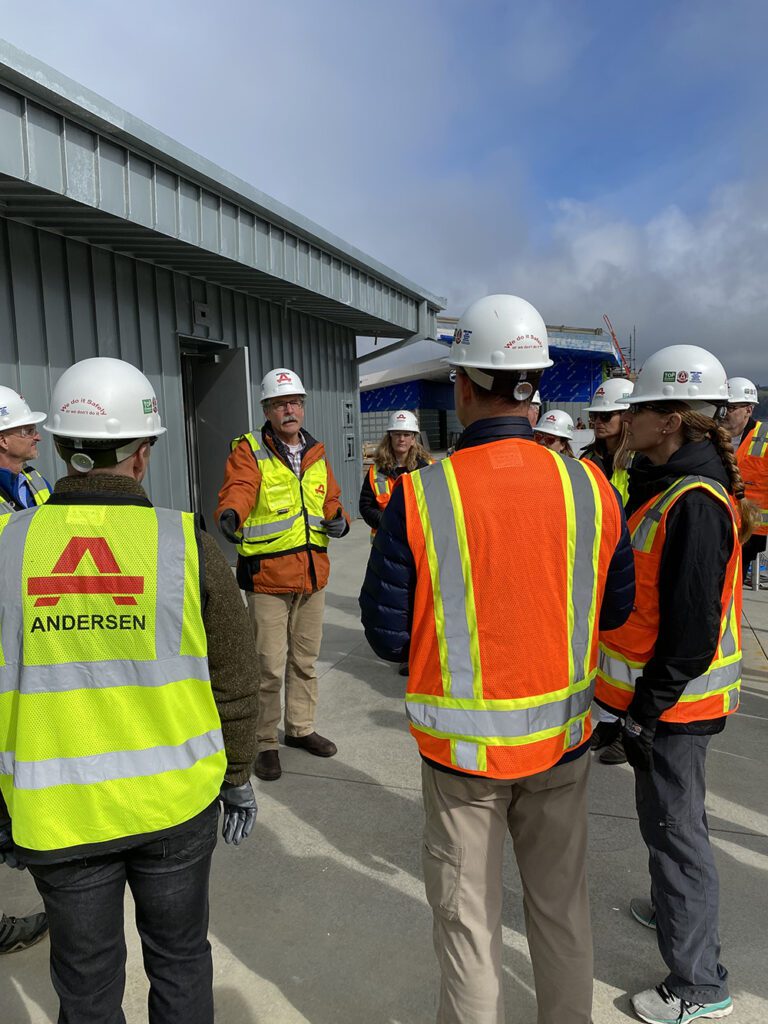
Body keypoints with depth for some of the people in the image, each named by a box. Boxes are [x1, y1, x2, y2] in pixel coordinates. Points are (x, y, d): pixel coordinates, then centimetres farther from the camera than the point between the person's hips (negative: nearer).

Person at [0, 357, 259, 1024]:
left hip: (58, 814, 1)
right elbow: (235, 679, -7)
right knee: (179, 959, 22)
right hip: (177, 799, -1)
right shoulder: (185, 543, -14)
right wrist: (239, 777, 8)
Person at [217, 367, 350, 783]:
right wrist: (230, 514, -47)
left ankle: (300, 728, 37)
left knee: (305, 659, 19)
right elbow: (237, 489, -25)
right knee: (269, 666, -1)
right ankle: (264, 743, 18)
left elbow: (331, 500, 15)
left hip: (312, 575, 6)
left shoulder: (317, 455, 11)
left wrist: (337, 518, -8)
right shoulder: (248, 451, -7)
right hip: (268, 576, -6)